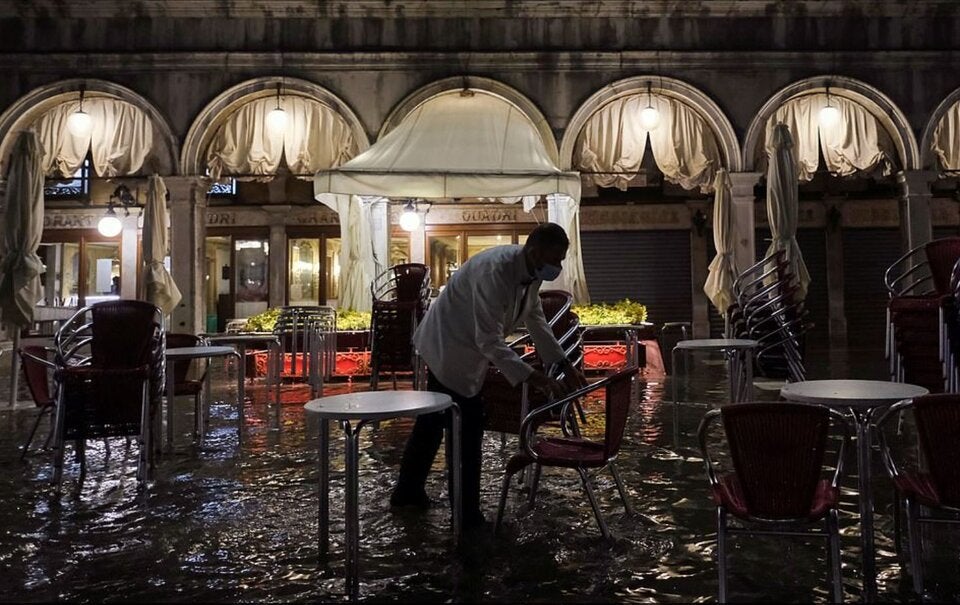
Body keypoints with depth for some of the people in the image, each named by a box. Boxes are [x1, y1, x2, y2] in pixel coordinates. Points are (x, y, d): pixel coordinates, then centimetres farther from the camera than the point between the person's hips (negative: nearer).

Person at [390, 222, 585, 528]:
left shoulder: (531, 272, -4)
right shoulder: (495, 271, -32)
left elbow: (536, 320, 6)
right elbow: (490, 341, -34)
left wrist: (565, 365, 2)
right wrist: (532, 377, -39)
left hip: (468, 346, 10)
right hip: (450, 347, -10)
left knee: (434, 420, 20)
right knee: (469, 428, -4)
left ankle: (408, 490, 37)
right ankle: (466, 511, 11)